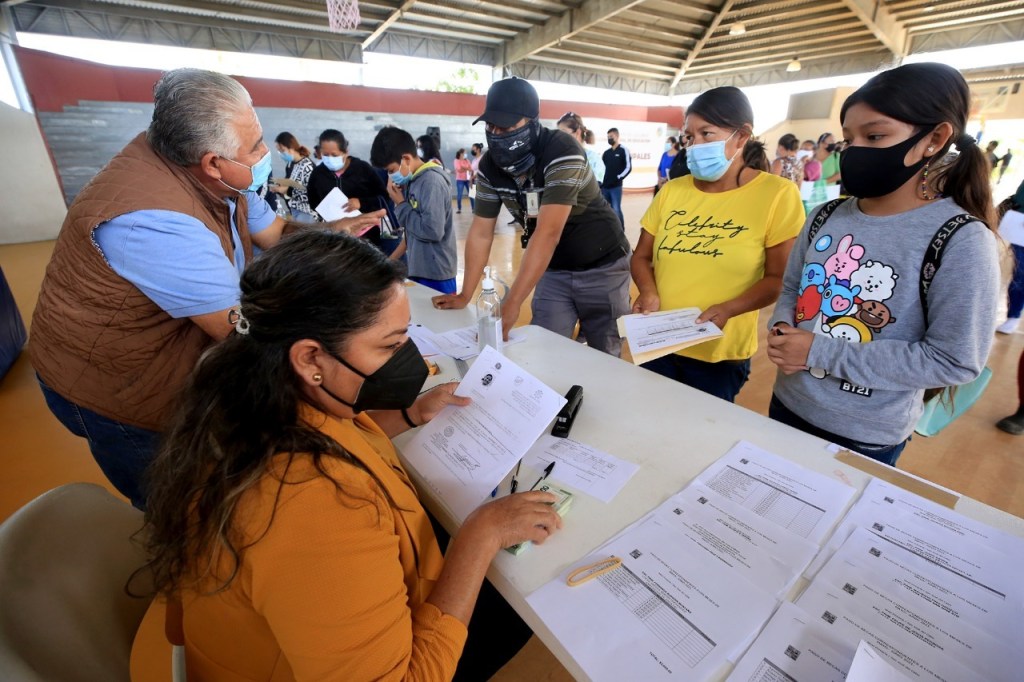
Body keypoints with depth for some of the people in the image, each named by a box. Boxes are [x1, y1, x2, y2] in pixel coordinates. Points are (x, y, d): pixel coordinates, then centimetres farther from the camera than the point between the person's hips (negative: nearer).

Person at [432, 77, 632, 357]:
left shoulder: (562, 151, -26)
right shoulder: (489, 165, -7)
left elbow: (548, 233, -35)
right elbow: (481, 233, -2)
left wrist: (511, 304, -39)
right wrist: (465, 295, -4)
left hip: (601, 266, -4)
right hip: (553, 269, 4)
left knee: (604, 355, 7)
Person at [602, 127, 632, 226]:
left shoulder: (623, 150, 1)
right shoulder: (606, 152, 16)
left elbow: (628, 168, -6)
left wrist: (618, 178, -15)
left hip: (616, 186, -6)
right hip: (604, 186, 6)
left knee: (616, 210, -9)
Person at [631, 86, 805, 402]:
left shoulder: (777, 194, -8)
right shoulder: (671, 191, 2)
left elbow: (778, 278, -7)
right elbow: (641, 256, 7)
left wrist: (727, 309, -24)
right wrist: (648, 291, -13)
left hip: (719, 354, -3)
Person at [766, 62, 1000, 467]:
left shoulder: (962, 241, -16)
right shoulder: (826, 217, -1)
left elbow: (954, 361, -18)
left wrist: (821, 352, -24)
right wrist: (781, 328, -14)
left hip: (868, 437, -5)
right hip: (788, 404, 5)